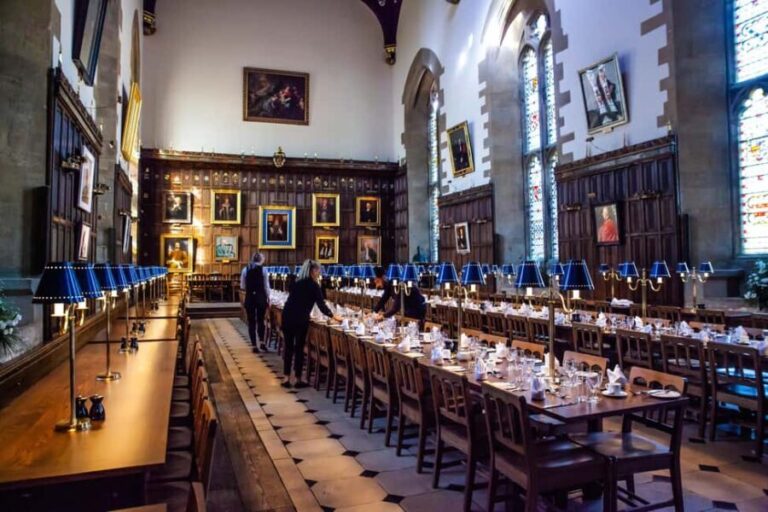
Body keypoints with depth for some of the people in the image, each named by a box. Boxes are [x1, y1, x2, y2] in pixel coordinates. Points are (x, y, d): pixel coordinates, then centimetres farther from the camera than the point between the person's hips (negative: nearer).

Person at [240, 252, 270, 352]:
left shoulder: (245, 270, 2)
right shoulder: (263, 270, -4)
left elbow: (242, 287, 5)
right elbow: (266, 286, -3)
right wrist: (268, 299, 6)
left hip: (249, 298, 1)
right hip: (261, 297, -1)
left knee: (251, 322, 7)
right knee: (260, 320, 14)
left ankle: (254, 345, 7)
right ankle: (262, 342, 1)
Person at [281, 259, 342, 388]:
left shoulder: (296, 282, 17)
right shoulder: (313, 285, -1)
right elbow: (321, 304, -2)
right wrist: (333, 316, 11)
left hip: (287, 315, 5)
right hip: (300, 318, -5)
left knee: (288, 346, 9)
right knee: (299, 347, 3)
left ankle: (287, 378, 11)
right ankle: (297, 379, 8)